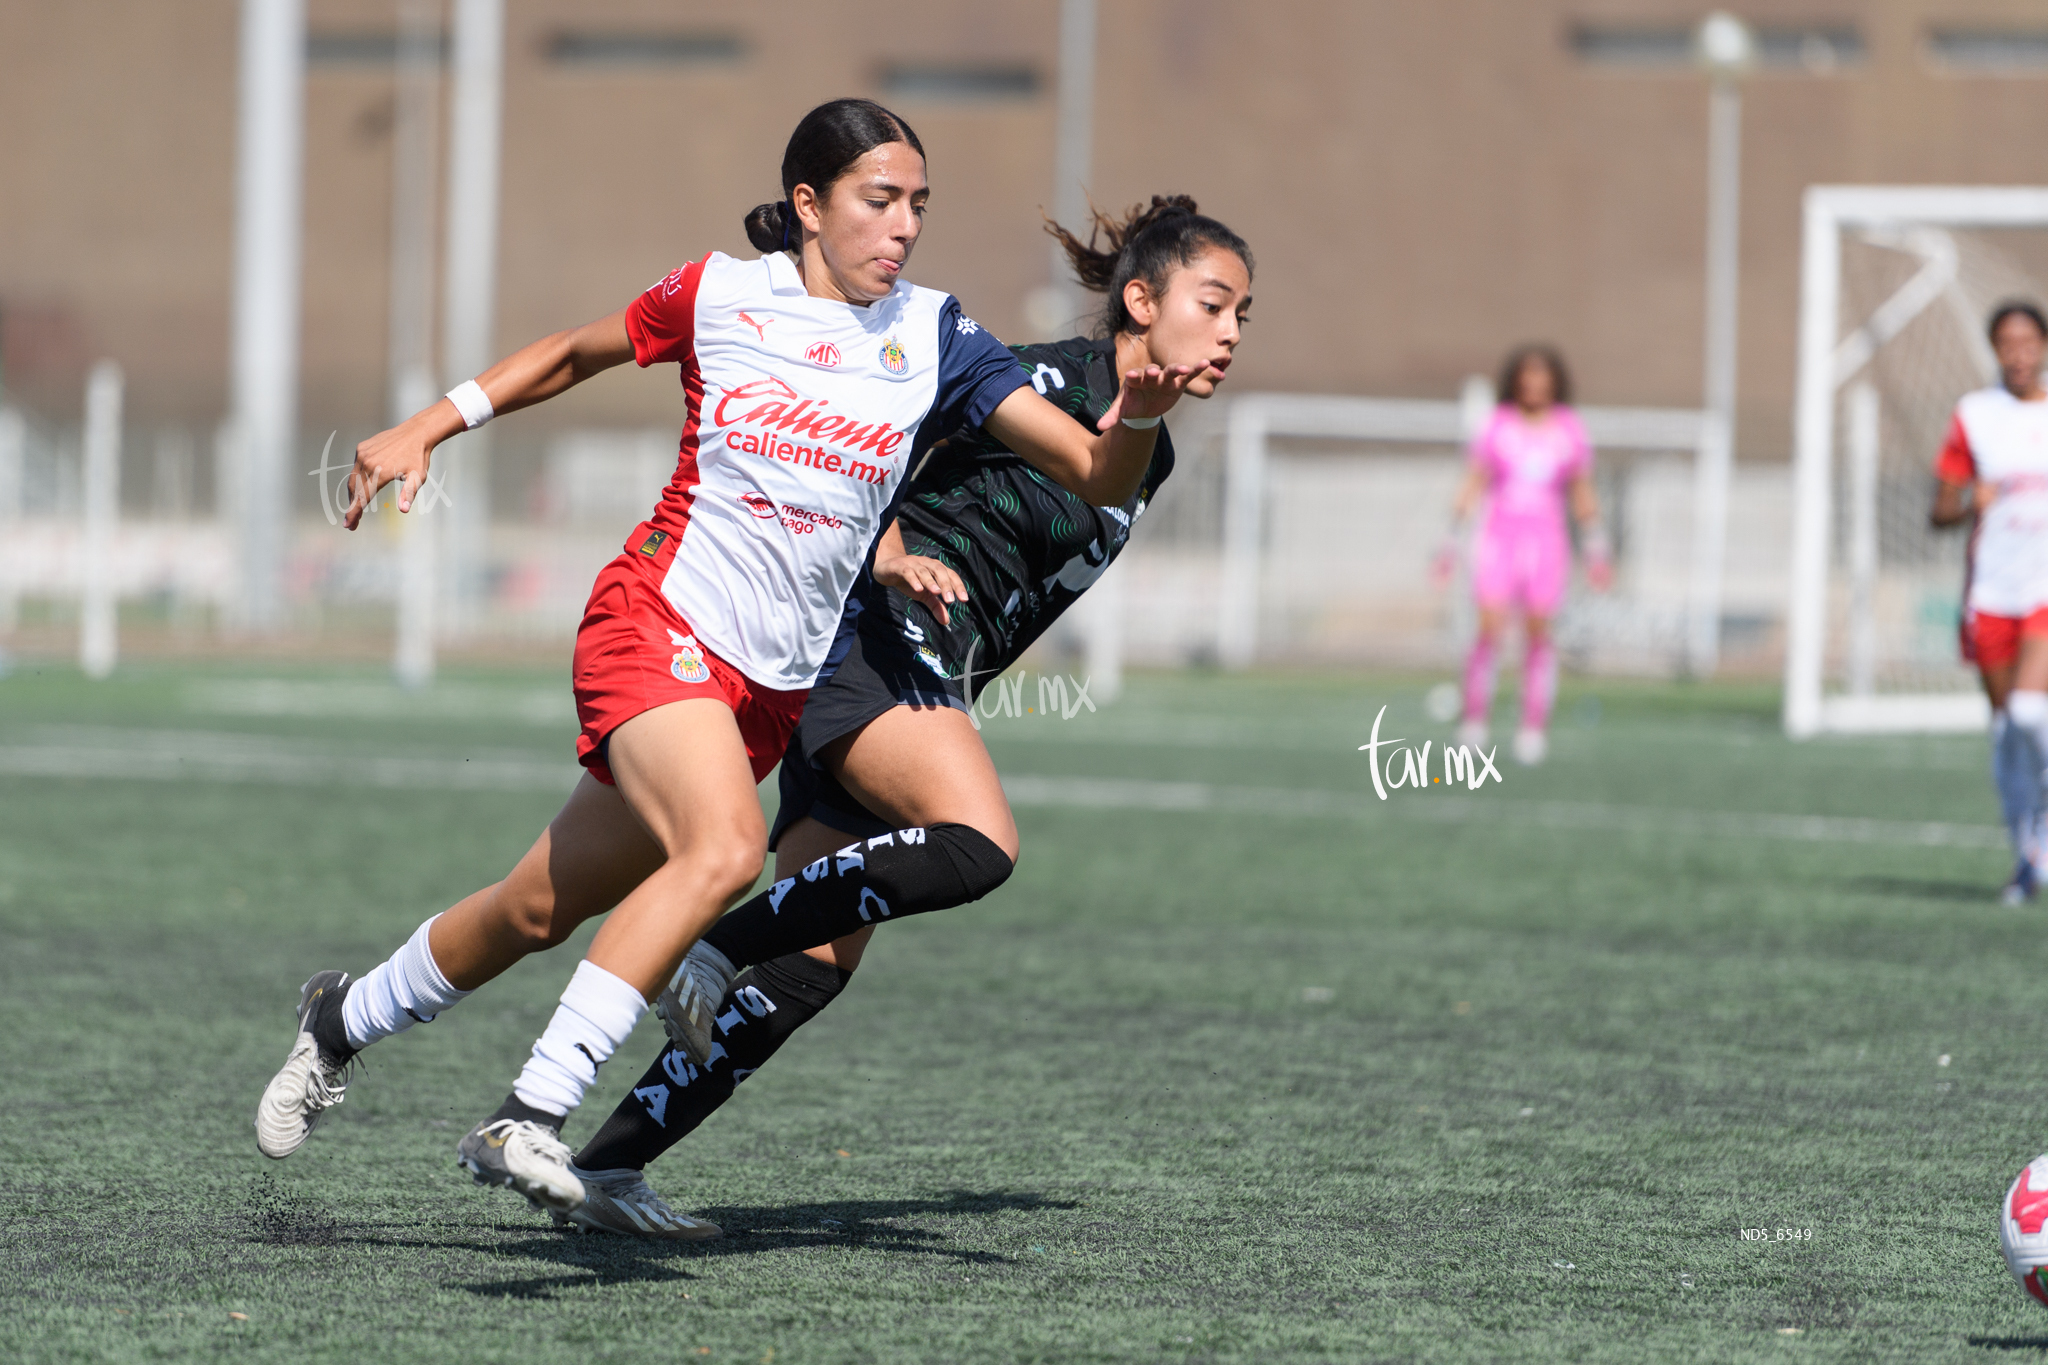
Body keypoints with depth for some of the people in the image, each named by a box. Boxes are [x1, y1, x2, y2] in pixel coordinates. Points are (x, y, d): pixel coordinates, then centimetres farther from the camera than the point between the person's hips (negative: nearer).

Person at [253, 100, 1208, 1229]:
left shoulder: (934, 339, 2)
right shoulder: (718, 295, -1)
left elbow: (1096, 478, -4)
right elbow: (574, 354, 17)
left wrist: (1137, 417, -25)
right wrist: (421, 431, 12)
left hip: (775, 688, 4)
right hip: (660, 620, -4)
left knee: (542, 909, 10)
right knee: (725, 849, -30)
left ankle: (345, 1017, 36)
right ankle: (528, 1118, -28)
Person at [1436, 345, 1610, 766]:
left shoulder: (1571, 430, 6)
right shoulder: (1497, 426, 4)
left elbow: (1583, 495, 12)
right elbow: (1472, 485, 7)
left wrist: (1596, 553, 9)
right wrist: (1451, 542, 4)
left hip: (1546, 538, 1)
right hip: (1500, 534, -1)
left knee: (1538, 631, -4)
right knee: (1490, 627, -12)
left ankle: (1533, 729, 0)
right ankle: (1474, 720, -3)